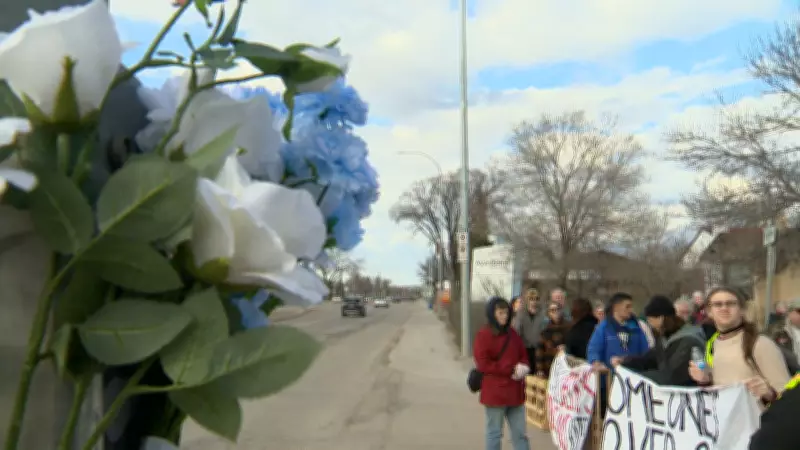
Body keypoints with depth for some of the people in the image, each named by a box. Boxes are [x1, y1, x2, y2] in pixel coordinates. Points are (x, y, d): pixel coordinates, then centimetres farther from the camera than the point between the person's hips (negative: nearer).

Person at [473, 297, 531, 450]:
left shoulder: (512, 333, 11)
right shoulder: (484, 335, -9)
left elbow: (523, 355, 20)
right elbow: (482, 364, -14)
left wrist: (523, 366, -5)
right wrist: (511, 370, -16)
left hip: (514, 391, 6)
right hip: (494, 392, -6)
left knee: (520, 433, 10)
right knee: (494, 433, 4)